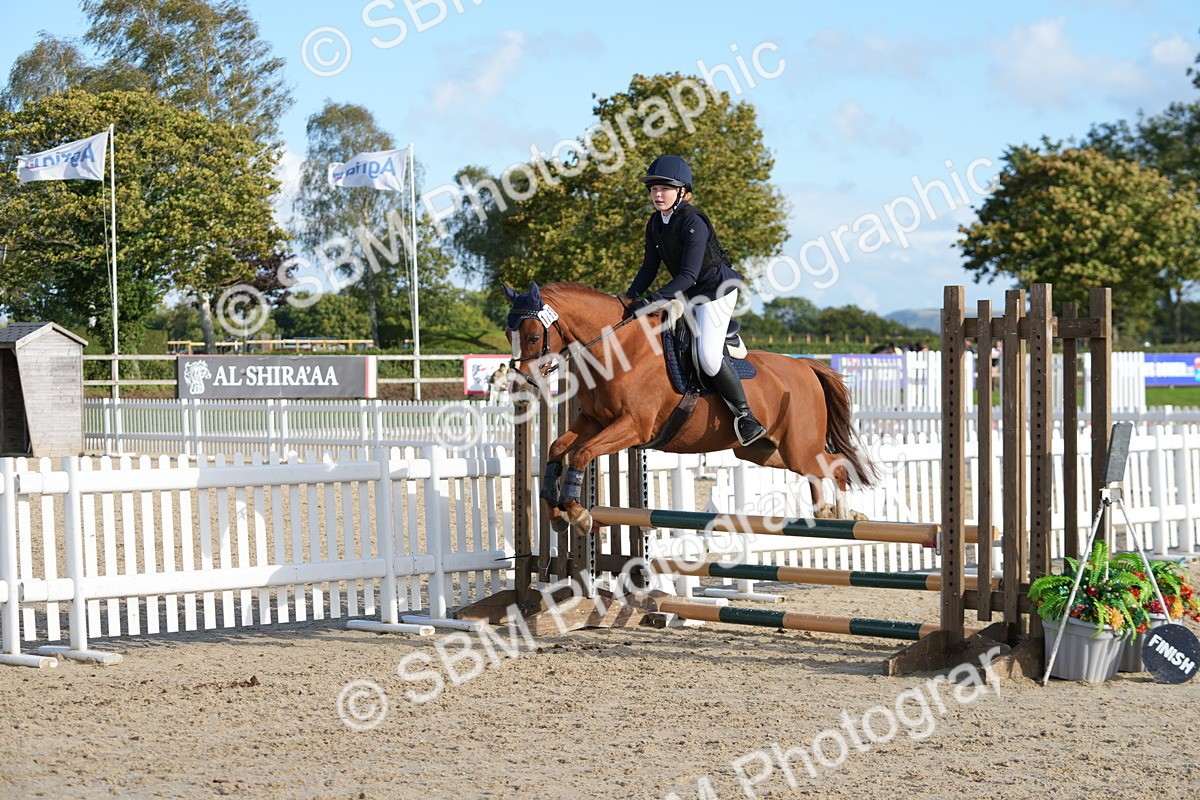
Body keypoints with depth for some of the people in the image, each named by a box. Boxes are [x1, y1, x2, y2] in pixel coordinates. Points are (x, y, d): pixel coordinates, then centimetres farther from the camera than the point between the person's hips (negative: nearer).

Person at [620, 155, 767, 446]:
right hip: (687, 295, 10)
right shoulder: (655, 224, 3)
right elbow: (650, 267, 7)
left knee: (709, 355, -22)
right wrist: (629, 298, -8)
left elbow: (689, 275, -28)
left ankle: (745, 415, -9)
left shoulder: (693, 223, -24)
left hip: (716, 290, -10)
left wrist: (652, 301, -33)